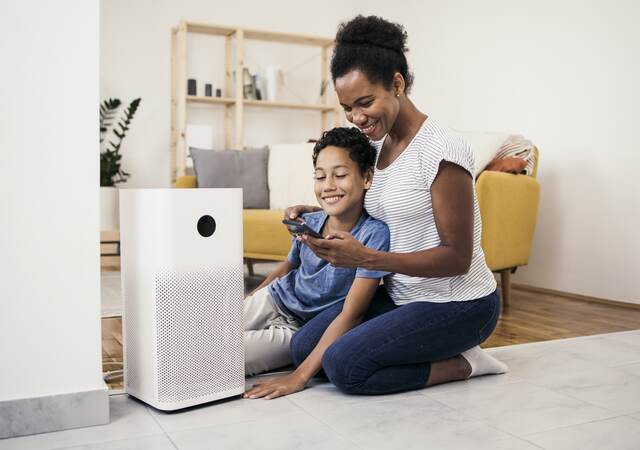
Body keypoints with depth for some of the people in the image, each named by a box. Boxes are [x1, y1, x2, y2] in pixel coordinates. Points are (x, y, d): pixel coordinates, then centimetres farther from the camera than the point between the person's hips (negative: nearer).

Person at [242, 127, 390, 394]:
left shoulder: (374, 234, -25)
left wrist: (299, 377, -31)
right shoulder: (307, 224, -8)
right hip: (272, 300, 5)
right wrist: (245, 301, 15)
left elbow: (351, 314, -26)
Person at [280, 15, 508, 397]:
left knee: (345, 366, -21)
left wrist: (366, 258, -32)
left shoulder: (442, 150, -21)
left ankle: (463, 363, -2)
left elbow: (457, 257, -21)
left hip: (458, 305, -8)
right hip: (401, 295, 9)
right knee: (303, 349, 0)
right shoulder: (379, 145, 4)